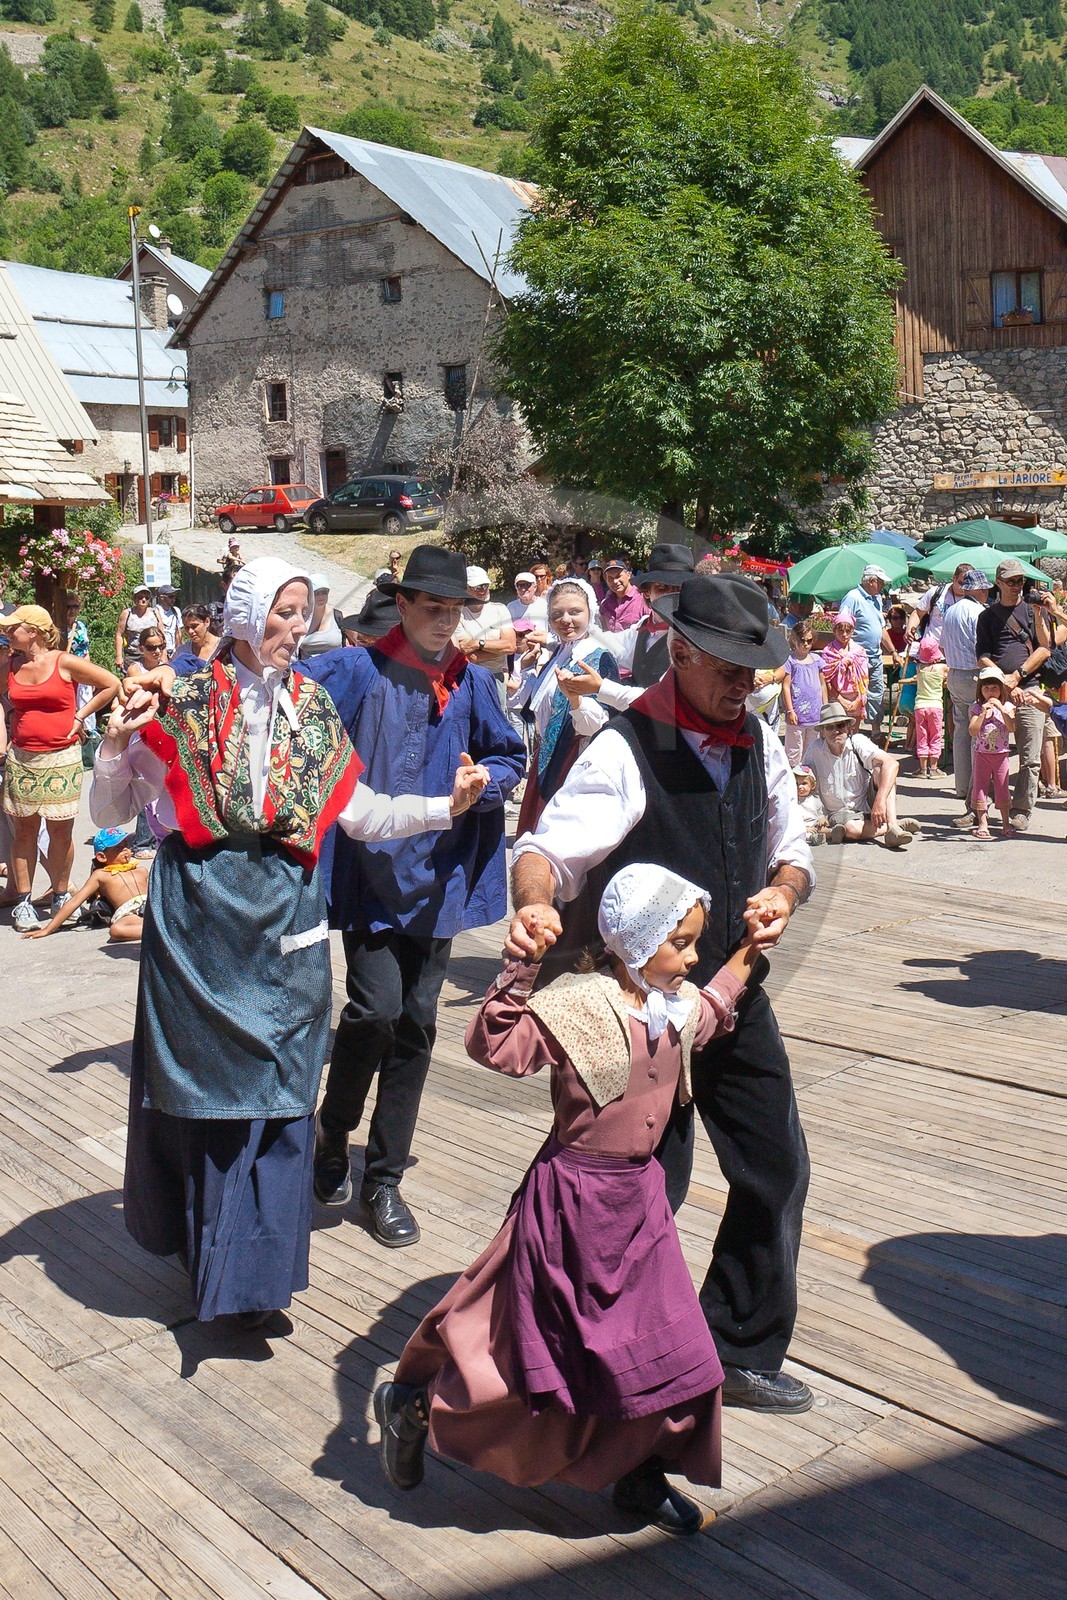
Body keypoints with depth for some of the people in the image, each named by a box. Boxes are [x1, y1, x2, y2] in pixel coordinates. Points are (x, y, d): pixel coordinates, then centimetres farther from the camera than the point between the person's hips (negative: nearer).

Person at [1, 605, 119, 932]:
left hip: (61, 758, -3)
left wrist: (80, 716, -1)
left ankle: (61, 897, 16)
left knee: (60, 830, 1)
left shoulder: (65, 663, -4)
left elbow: (111, 684, 1)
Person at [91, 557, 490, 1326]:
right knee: (203, 1081, 5)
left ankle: (257, 1264, 19)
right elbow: (109, 814, 1)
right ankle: (206, 1247, 25)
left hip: (286, 914, 3)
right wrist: (119, 741, -15)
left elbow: (359, 811, 7)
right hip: (200, 911, -2)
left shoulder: (313, 709, 10)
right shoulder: (181, 707, 0)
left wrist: (446, 806, -4)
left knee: (279, 1088, 4)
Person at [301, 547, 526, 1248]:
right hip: (371, 870, -4)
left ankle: (384, 1178, 20)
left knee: (417, 1023, 7)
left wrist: (483, 783, -4)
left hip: (438, 877, 4)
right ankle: (334, 1137, 16)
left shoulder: (474, 683, 8)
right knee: (377, 1008, -14)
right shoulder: (357, 671, -4)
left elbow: (511, 758, 14)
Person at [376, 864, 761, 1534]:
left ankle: (640, 1474, 33)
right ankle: (411, 1401, 30)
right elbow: (498, 1046, -32)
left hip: (640, 1193, 7)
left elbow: (712, 1010, 28)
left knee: (661, 1342, 11)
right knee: (538, 1342, 7)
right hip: (573, 1198, -7)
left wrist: (750, 952, 24)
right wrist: (521, 974, -41)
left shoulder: (678, 1007, 3)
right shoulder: (580, 1006, -22)